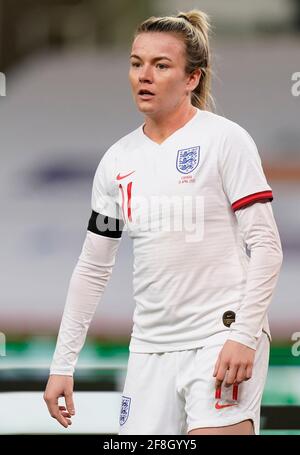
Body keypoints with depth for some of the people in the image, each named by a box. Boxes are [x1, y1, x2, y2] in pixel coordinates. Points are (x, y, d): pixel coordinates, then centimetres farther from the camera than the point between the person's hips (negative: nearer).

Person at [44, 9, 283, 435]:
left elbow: (265, 246, -7)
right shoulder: (118, 160, 10)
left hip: (222, 339, -5)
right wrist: (62, 364, 13)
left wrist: (244, 336, -17)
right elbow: (93, 267, 16)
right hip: (150, 348, 5)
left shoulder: (225, 139, -4)